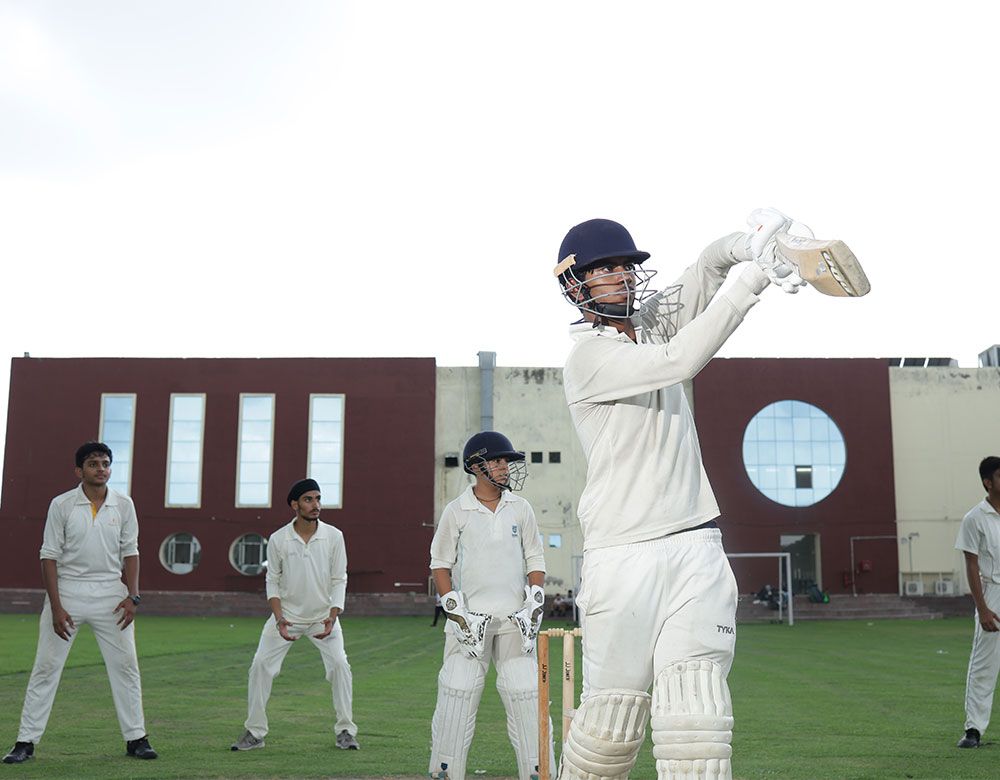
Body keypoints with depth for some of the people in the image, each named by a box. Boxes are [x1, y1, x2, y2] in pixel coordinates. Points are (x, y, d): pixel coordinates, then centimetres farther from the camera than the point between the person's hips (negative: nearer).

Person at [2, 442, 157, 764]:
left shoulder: (123, 504, 3)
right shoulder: (61, 505, -4)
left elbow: (130, 553, 8)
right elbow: (49, 556, -5)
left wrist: (133, 596, -3)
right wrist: (56, 607, -11)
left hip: (111, 593, 2)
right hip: (68, 590, -2)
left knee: (126, 666, 4)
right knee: (46, 667, 1)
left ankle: (135, 738, 13)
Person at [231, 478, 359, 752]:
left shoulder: (334, 536, -9)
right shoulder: (278, 539, -9)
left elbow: (339, 580, -5)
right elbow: (272, 581, -1)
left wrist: (332, 617, -17)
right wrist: (279, 619, -14)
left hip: (323, 615, 0)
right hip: (287, 614, 1)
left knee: (339, 664, -13)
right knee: (260, 665, -6)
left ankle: (345, 731, 1)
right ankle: (254, 732, 7)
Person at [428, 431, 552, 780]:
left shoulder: (520, 508, 7)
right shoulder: (456, 511, 0)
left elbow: (535, 559, 12)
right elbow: (440, 563, 3)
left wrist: (535, 603, 1)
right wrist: (455, 611, -6)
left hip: (514, 619, 2)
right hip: (469, 617, -2)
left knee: (526, 696, 0)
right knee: (457, 693, -3)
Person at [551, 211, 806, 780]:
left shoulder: (650, 324, 14)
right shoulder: (587, 356, -8)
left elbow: (698, 282, 1)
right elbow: (681, 360, -21)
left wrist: (740, 249, -22)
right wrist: (754, 279, -24)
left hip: (696, 545, 5)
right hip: (623, 556, -5)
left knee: (698, 718, -6)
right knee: (614, 718, 1)